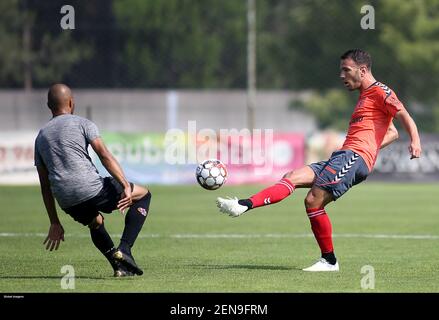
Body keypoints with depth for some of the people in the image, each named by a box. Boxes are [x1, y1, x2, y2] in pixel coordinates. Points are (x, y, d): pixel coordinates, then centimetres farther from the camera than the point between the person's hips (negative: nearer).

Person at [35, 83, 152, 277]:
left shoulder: (40, 137, 21)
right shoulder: (82, 124, 6)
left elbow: (45, 185, 21)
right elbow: (105, 156, -10)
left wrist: (54, 223, 24)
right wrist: (126, 186, -15)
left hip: (67, 203, 5)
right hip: (92, 190, -5)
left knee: (95, 223, 37)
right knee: (143, 194, 15)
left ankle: (119, 265, 16)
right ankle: (124, 249, -2)